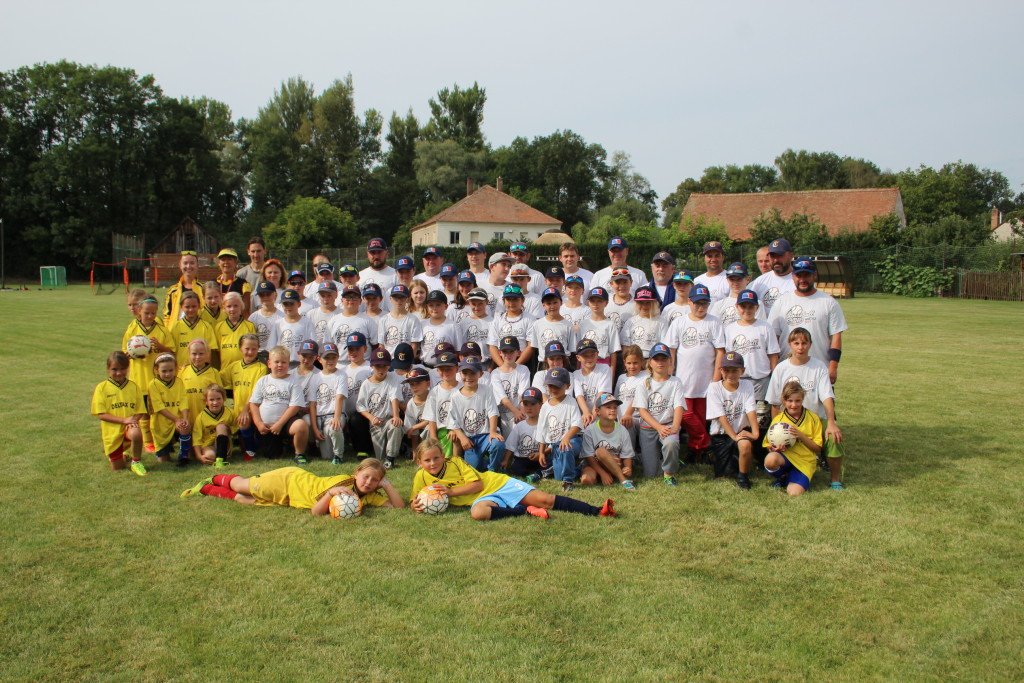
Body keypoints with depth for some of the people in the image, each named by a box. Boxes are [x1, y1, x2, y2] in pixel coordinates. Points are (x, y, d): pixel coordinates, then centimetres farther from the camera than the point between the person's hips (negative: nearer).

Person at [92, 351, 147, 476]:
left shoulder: (133, 386, 2)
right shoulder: (102, 388, -5)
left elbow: (140, 411, 3)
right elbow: (101, 414, -10)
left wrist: (133, 420, -20)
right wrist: (124, 420, -21)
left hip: (129, 427, 0)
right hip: (112, 431, 0)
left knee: (136, 434, -38)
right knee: (118, 467, 6)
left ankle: (136, 462, -12)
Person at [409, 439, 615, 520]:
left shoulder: (455, 462, -4)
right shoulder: (421, 477, 2)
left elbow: (477, 483, -8)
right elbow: (413, 502, 5)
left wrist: (451, 491, -18)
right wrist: (416, 505, -19)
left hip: (498, 483, -1)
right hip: (481, 498, 1)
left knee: (544, 499, -13)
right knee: (478, 513, -40)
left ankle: (597, 511, -15)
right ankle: (526, 511, -22)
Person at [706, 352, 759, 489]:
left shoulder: (747, 386, -1)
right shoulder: (714, 388, -8)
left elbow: (751, 411, -13)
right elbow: (721, 416, -15)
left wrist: (755, 433, -29)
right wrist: (734, 436, -25)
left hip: (742, 431, 0)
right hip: (721, 434, 0)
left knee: (745, 444, -35)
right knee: (722, 473, -6)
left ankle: (743, 476, -8)